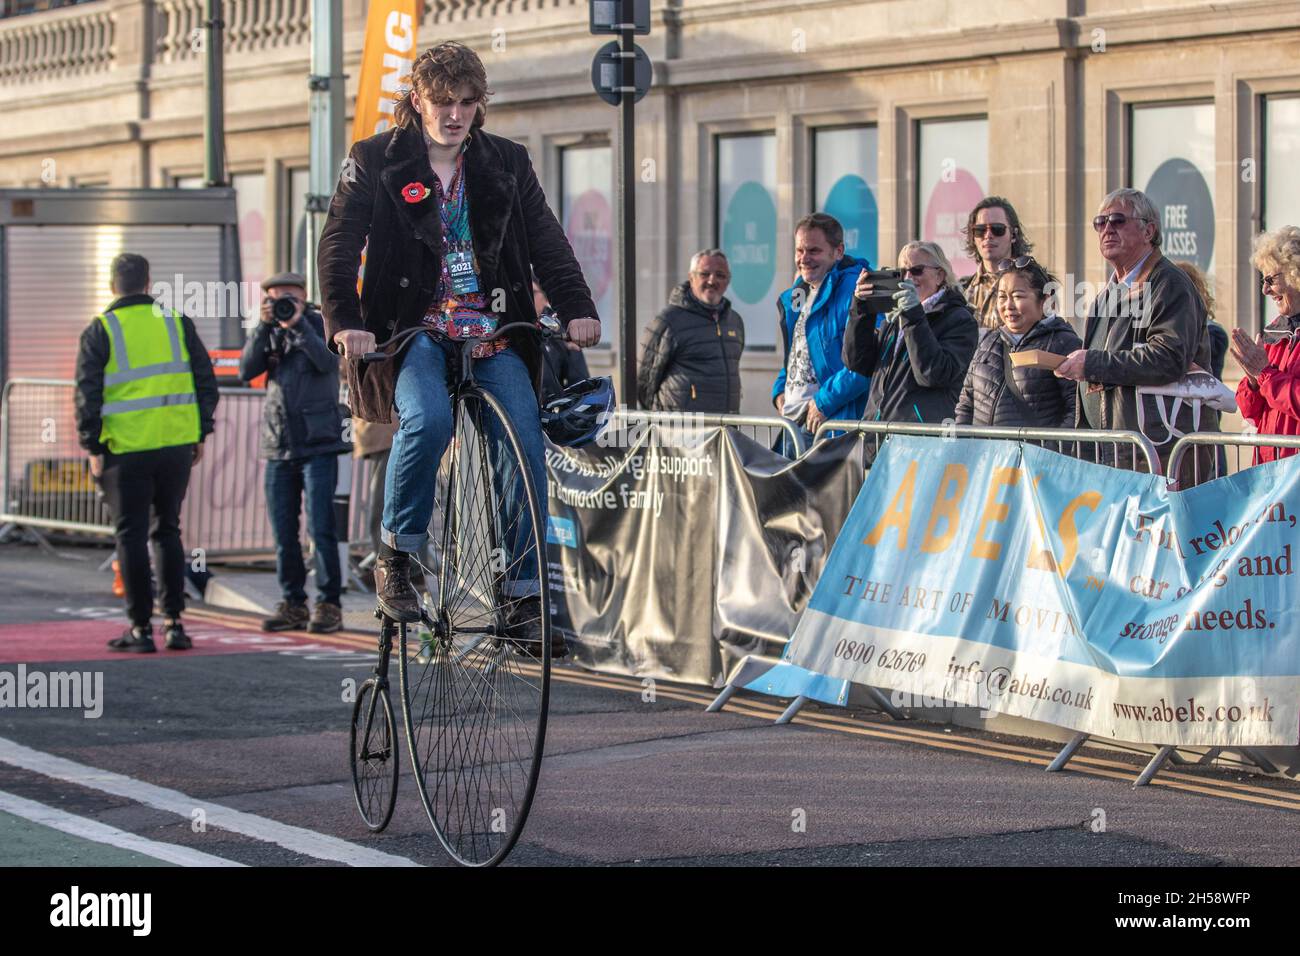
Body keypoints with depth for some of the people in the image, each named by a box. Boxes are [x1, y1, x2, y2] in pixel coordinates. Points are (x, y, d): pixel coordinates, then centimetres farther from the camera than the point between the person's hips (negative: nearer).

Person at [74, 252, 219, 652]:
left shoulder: (100, 331, -2)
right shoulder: (176, 323, 6)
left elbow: (87, 394, -5)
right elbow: (206, 381, 8)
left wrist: (92, 447, 1)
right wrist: (200, 434, 14)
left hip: (126, 450, -3)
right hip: (177, 445, 3)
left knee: (132, 536, 4)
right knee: (167, 530, 15)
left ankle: (141, 628, 3)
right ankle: (174, 623, 12)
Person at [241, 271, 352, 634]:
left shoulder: (320, 325, 3)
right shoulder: (270, 334, 12)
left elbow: (328, 362, -16)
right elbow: (247, 369, -3)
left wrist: (298, 324, -19)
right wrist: (263, 326, -11)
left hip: (318, 444, -4)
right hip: (279, 447, 4)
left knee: (321, 529, -9)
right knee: (283, 533, 4)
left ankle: (328, 605, -4)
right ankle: (292, 603, 12)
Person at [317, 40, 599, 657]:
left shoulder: (507, 164, 11)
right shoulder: (376, 162, 3)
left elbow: (547, 241, 5)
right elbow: (338, 245, -4)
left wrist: (577, 308, -11)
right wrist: (345, 321, -21)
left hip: (494, 335, 3)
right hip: (414, 331, -3)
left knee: (526, 449, -13)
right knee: (427, 421, -32)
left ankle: (526, 600, -4)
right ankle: (397, 555, -12)